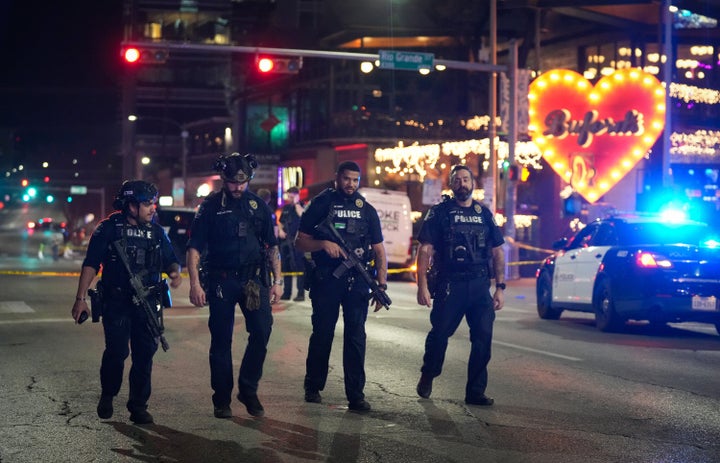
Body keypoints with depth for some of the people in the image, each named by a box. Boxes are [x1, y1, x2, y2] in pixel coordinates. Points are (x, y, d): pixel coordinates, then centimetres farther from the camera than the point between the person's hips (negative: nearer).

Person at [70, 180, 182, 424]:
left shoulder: (156, 232, 11)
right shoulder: (108, 229, -2)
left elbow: (171, 260, 17)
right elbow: (91, 264, -4)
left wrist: (175, 272, -8)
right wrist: (80, 298, -10)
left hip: (147, 303, 4)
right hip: (116, 303, -4)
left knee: (145, 354, 2)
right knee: (117, 351, -9)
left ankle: (138, 405, 13)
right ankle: (107, 396, 17)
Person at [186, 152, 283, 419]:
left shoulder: (259, 206, 8)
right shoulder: (211, 207, 0)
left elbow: (272, 246, 13)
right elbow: (194, 247, -2)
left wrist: (277, 281, 6)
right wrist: (195, 284, -11)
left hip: (253, 279, 2)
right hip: (221, 281, -2)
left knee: (262, 330, -11)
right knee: (221, 340, 3)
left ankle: (248, 390, 6)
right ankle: (222, 400, 12)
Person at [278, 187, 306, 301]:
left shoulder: (301, 207, -2)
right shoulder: (286, 208, 15)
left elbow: (302, 214, -25)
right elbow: (281, 222, 25)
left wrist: (296, 203, -16)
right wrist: (280, 230, 6)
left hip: (297, 240, -7)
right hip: (286, 240, 7)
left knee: (299, 267, -8)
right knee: (286, 266, 10)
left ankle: (301, 293, -7)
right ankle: (286, 292, 18)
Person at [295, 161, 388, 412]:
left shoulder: (367, 210, 11)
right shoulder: (321, 205, 3)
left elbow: (379, 250, 9)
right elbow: (300, 241, 3)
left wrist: (382, 285, -2)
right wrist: (323, 244, -17)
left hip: (357, 281, 2)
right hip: (325, 280, -2)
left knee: (356, 337, -2)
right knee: (322, 334, 6)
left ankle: (355, 394, 0)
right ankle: (313, 387, 21)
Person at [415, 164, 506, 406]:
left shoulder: (485, 214, 13)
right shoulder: (439, 212, 3)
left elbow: (497, 252, 14)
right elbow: (424, 250, -3)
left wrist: (500, 287, 6)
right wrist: (422, 286, -13)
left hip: (480, 286, 3)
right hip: (449, 285, -3)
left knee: (483, 336, -3)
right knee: (439, 333, -1)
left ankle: (475, 391, 4)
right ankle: (427, 376, 26)